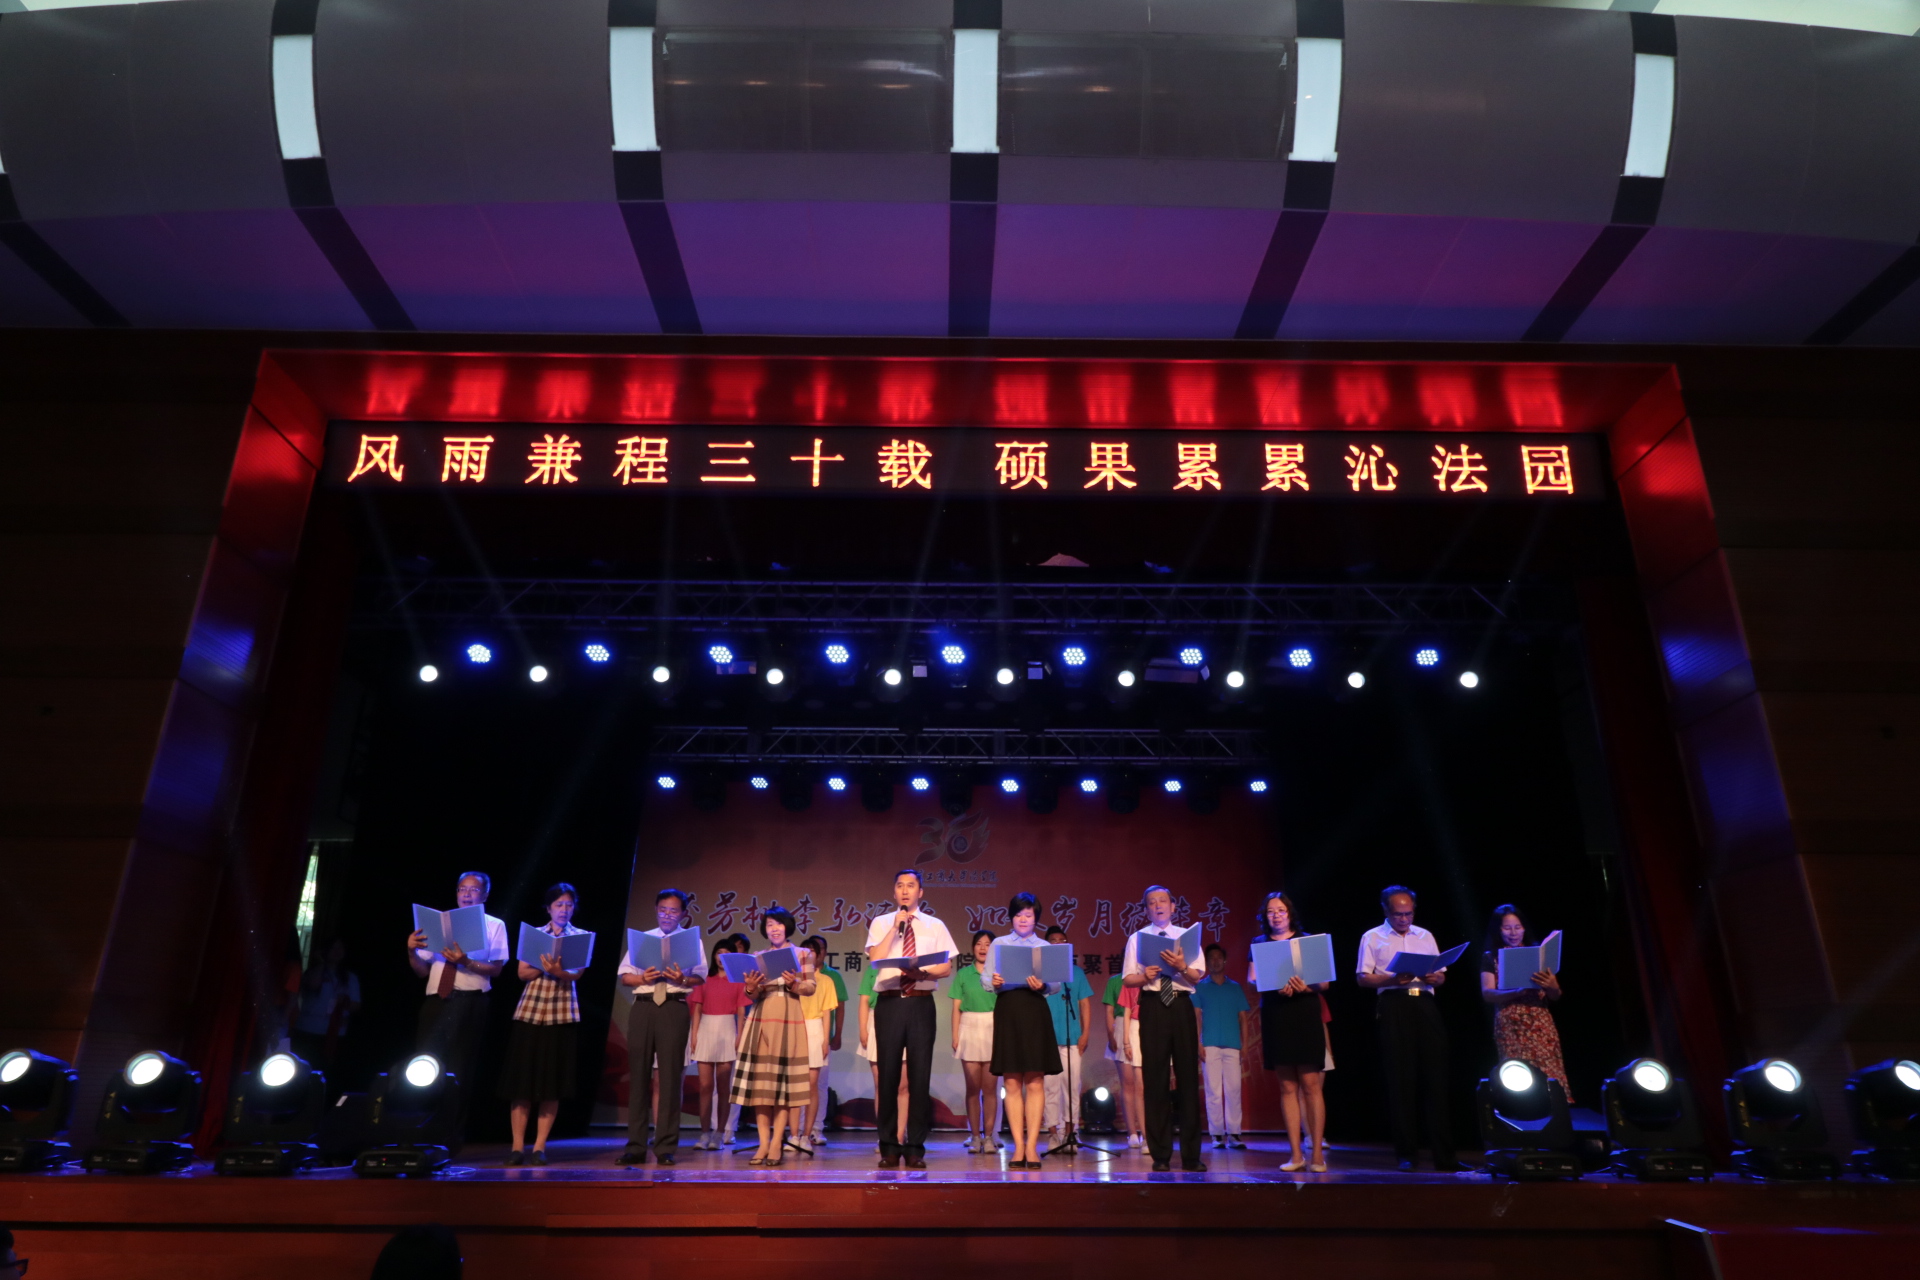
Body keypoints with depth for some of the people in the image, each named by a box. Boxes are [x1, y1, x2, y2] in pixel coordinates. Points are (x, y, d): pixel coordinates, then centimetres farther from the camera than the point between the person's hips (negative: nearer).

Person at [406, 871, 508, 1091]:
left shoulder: (495, 925, 6)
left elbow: (496, 969, -4)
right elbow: (422, 971, 11)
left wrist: (465, 962, -19)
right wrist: (411, 951, -9)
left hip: (469, 1003, -3)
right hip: (436, 1001, 3)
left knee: (460, 1068, 0)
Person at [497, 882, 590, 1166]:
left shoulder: (581, 937, 5)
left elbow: (576, 975, -8)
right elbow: (523, 973, 0)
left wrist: (559, 971, -28)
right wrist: (545, 967, -18)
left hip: (562, 1014, 0)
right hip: (530, 1011, 1)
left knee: (553, 1081, 0)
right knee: (522, 1078, -1)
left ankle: (540, 1147, 6)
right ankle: (518, 1146, 6)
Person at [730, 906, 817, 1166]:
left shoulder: (802, 953, 7)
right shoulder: (757, 956, 14)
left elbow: (811, 986, 2)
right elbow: (752, 997, 12)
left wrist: (795, 983, -16)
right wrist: (751, 988, -10)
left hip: (789, 1018, -2)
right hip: (761, 1018, 2)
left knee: (783, 1077, -4)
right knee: (759, 1078, -2)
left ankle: (777, 1143, -1)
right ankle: (763, 1142, 2)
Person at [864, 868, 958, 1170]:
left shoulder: (935, 926, 10)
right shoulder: (880, 923, 8)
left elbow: (946, 967, 3)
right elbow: (875, 960, -7)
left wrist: (921, 971, -15)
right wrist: (896, 927, -11)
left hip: (921, 1003, 1)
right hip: (889, 1003, 0)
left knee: (920, 1075, 2)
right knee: (888, 1074, 2)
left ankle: (916, 1147, 11)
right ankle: (889, 1147, 12)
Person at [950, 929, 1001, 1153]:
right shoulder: (963, 974, 7)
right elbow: (957, 1007, 6)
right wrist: (955, 1035, -1)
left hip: (993, 1030, -1)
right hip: (970, 1029, 1)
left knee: (989, 1086, 0)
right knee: (972, 1086, 2)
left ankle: (989, 1135, 7)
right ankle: (974, 1135, 9)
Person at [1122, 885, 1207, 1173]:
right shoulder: (1137, 938, 8)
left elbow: (1197, 977, -1)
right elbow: (1128, 979, 3)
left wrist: (1181, 967, -21)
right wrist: (1145, 976, -17)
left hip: (1181, 1005, 1)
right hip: (1152, 1006, 0)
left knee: (1188, 1076, 2)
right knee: (1155, 1079, 1)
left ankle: (1191, 1155, 10)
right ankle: (1160, 1155, 10)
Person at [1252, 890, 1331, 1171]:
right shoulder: (1259, 943, 12)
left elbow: (1325, 982, 5)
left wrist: (1308, 987, -17)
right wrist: (1276, 986, -17)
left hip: (1305, 1015, -1)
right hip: (1275, 1018, 1)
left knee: (1310, 1084, -6)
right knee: (1288, 1087, 3)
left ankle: (1317, 1153, -1)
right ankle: (1297, 1154, 7)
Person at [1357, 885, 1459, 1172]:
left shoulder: (1425, 936, 20)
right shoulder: (1372, 938, 9)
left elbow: (1441, 976, 17)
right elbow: (1364, 978, 1)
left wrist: (1434, 978, -6)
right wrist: (1393, 979, -15)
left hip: (1425, 1006, 3)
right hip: (1394, 1006, -3)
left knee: (1436, 1076, -2)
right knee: (1400, 1080, -1)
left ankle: (1444, 1156, 2)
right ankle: (1405, 1154, 7)